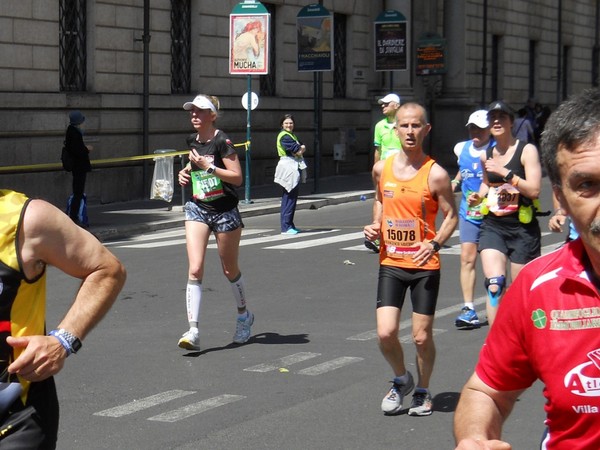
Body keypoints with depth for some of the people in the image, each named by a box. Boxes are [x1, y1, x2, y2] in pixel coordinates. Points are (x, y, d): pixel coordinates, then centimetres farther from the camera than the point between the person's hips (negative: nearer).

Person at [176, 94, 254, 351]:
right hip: (197, 209, 5)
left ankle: (243, 316, 37)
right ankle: (193, 331, -15)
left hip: (224, 211, -5)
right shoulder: (193, 141, 6)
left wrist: (208, 166, -23)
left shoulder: (221, 141, -14)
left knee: (230, 270, 11)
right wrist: (186, 172, 6)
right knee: (195, 270, -11)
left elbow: (237, 177, -19)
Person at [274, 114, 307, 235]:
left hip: (295, 168, 10)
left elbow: (303, 148, 10)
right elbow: (298, 151, -17)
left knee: (293, 197, 12)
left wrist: (300, 149, -9)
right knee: (289, 198, -10)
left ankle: (289, 225, 17)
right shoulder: (284, 136, -11)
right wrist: (301, 149, 1)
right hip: (288, 168, -10)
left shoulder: (292, 135, 20)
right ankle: (286, 227, -9)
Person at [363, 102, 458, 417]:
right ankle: (401, 380, 22)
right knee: (385, 334, -7)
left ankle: (422, 392, 27)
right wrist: (375, 226, 4)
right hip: (391, 263, 3)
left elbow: (451, 216, -3)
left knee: (422, 337, 3)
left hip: (424, 265, -3)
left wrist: (435, 243, -19)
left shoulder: (435, 174, -9)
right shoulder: (381, 169, 3)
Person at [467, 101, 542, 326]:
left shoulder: (527, 150, -6)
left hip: (523, 228, -3)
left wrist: (506, 173, -21)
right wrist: (478, 196, 10)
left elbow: (534, 190, -16)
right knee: (494, 284, -17)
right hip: (492, 225, 3)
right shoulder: (486, 155, 9)